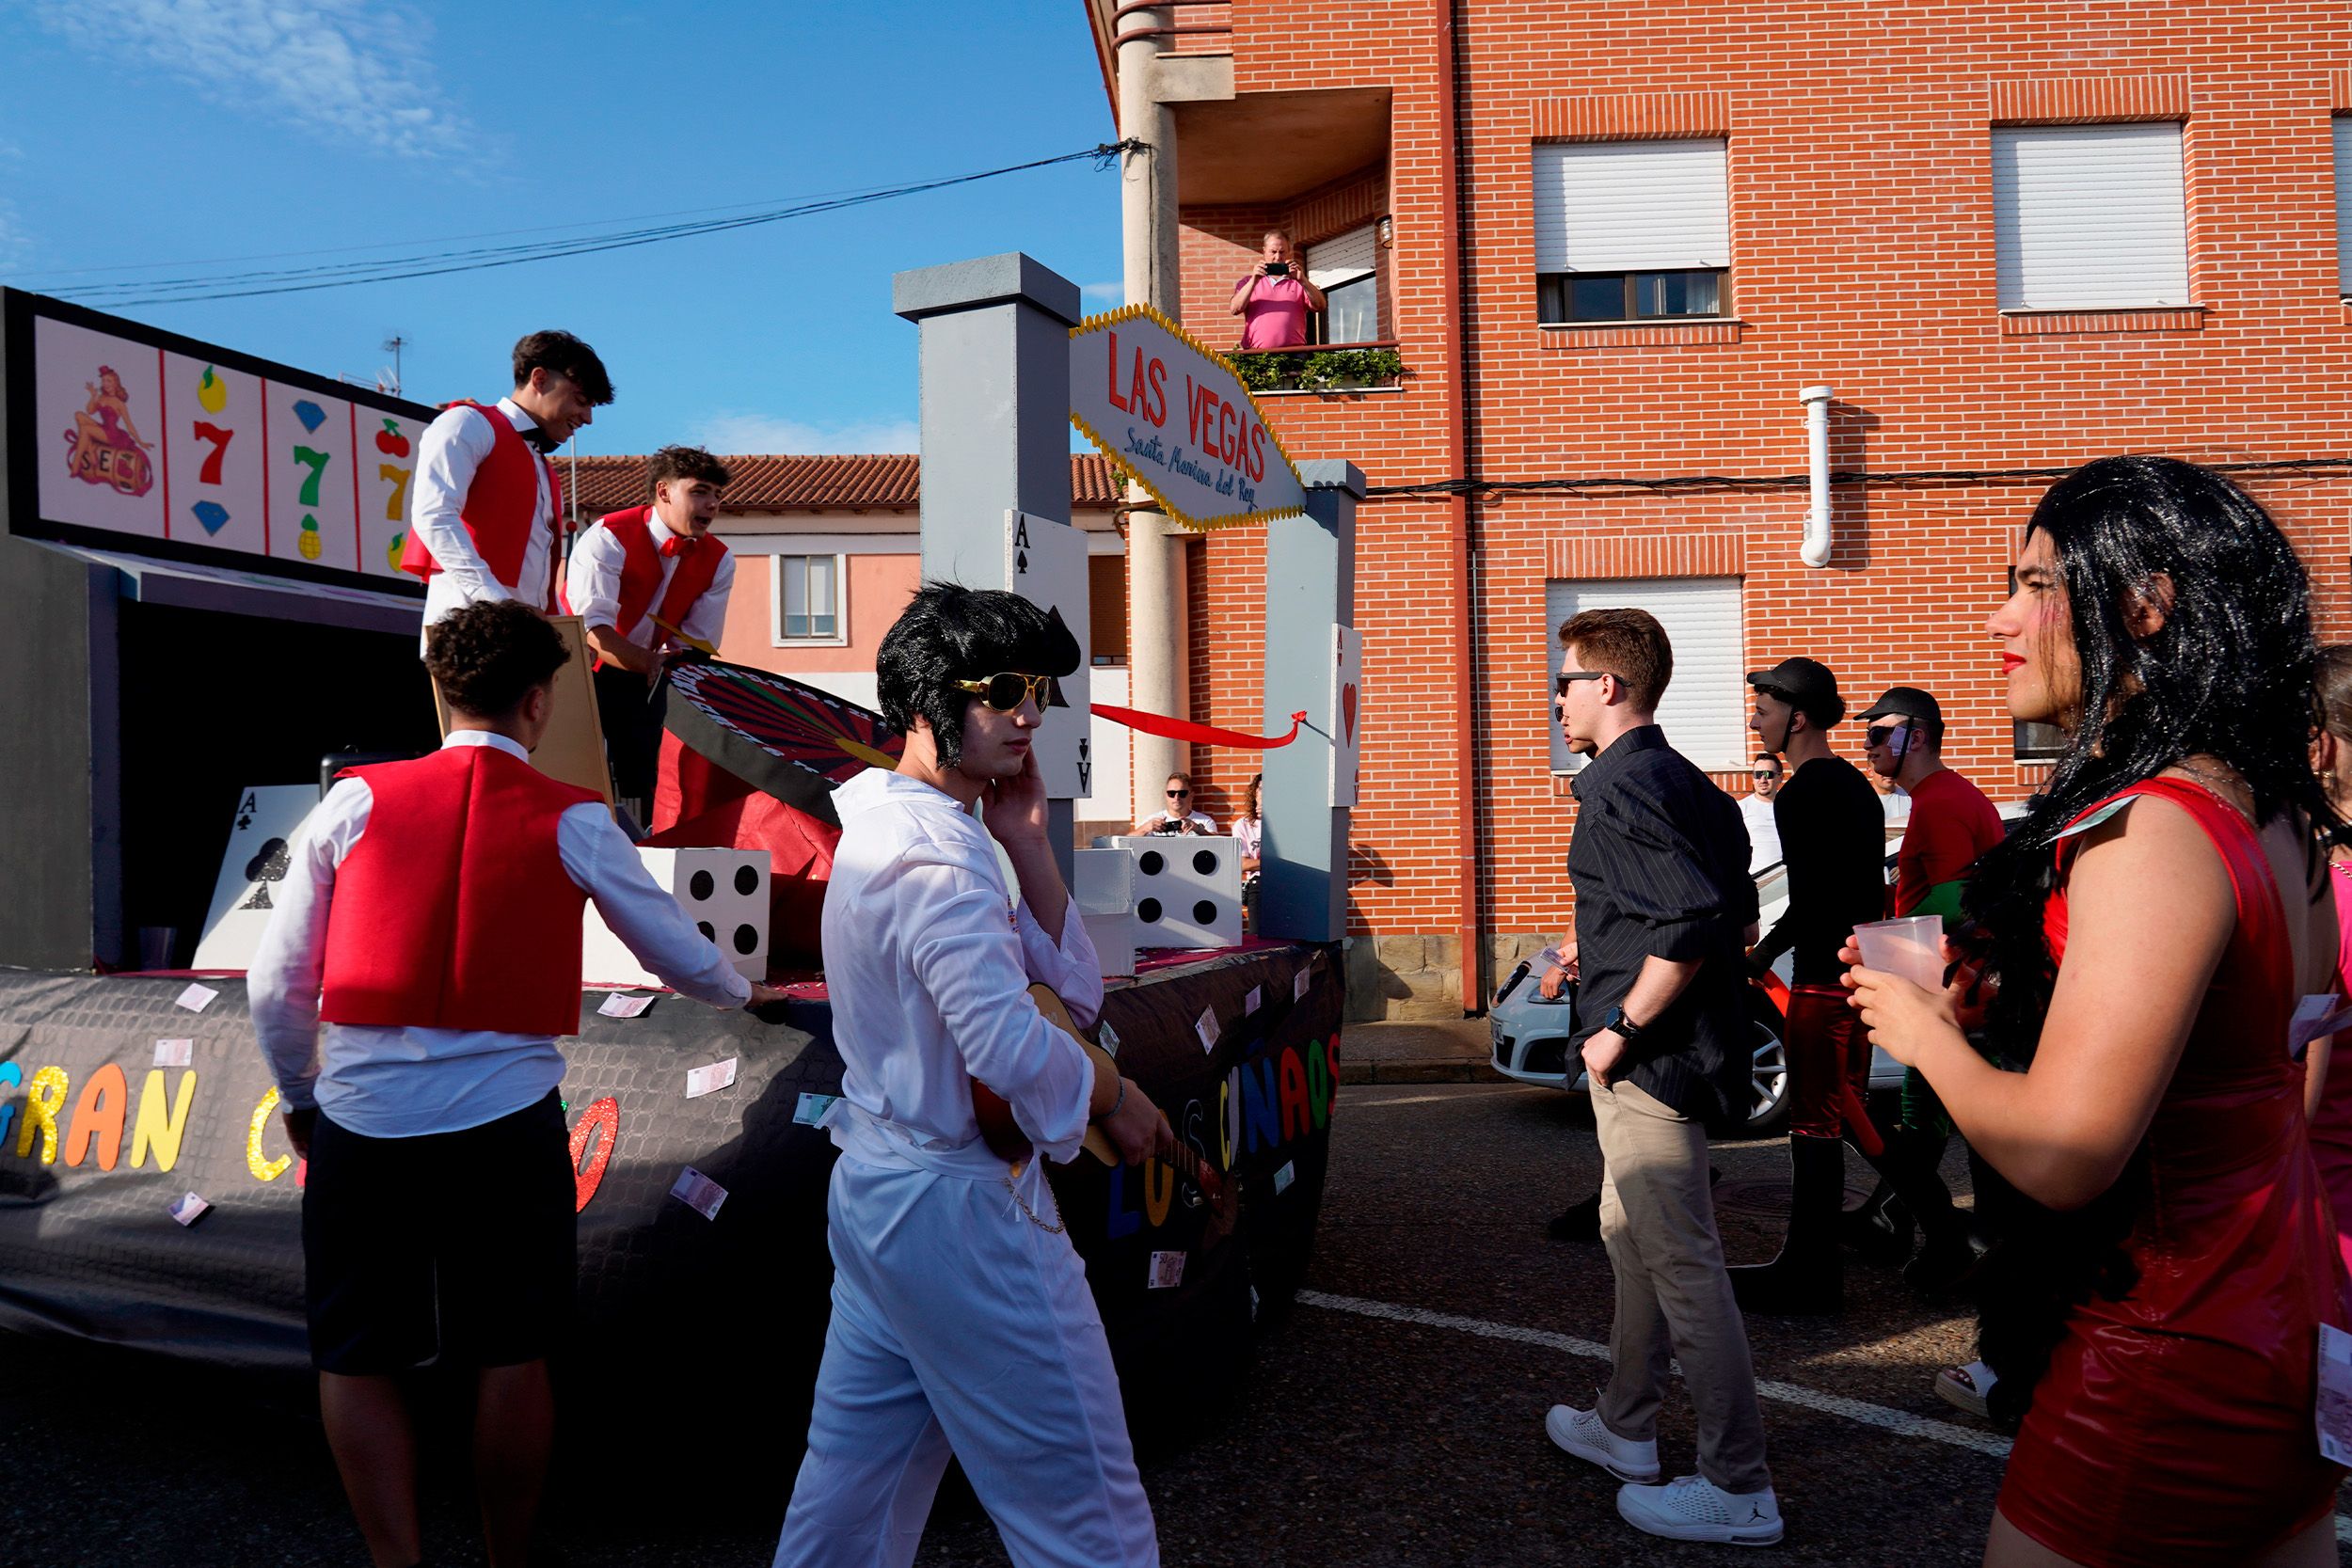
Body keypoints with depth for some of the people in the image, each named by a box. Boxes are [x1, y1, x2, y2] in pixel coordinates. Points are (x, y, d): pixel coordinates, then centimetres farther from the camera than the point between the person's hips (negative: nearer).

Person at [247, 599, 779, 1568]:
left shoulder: (357, 801, 1)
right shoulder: (572, 823, -2)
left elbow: (276, 986, 3)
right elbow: (679, 956, 7)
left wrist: (299, 1097, 20)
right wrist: (740, 992, 29)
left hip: (360, 1123, 1)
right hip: (504, 1124, -1)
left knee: (356, 1359, 15)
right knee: (509, 1358, 14)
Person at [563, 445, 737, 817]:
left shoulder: (718, 560, -7)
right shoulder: (609, 538, -22)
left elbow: (697, 646, -6)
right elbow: (593, 629, -33)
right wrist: (652, 664, -44)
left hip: (645, 679, 5)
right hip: (583, 672, -5)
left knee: (642, 781, 5)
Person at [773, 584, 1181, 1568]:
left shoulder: (882, 827, 14)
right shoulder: (938, 851, -19)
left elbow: (1070, 987, 10)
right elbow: (1009, 1045, -30)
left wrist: (1024, 840, 0)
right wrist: (1116, 1100, -11)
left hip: (871, 1190, 10)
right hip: (960, 1208, -10)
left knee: (854, 1481, 20)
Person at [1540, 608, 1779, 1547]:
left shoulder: (1621, 786, -17)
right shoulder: (1682, 780, 12)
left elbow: (1697, 918, -29)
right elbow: (1738, 915, 17)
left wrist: (1622, 1025, -20)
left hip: (1648, 1057, -11)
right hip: (1680, 1047, 11)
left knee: (1682, 1264, -2)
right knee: (1632, 1242, 21)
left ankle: (1738, 1489, 9)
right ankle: (1626, 1431, 35)